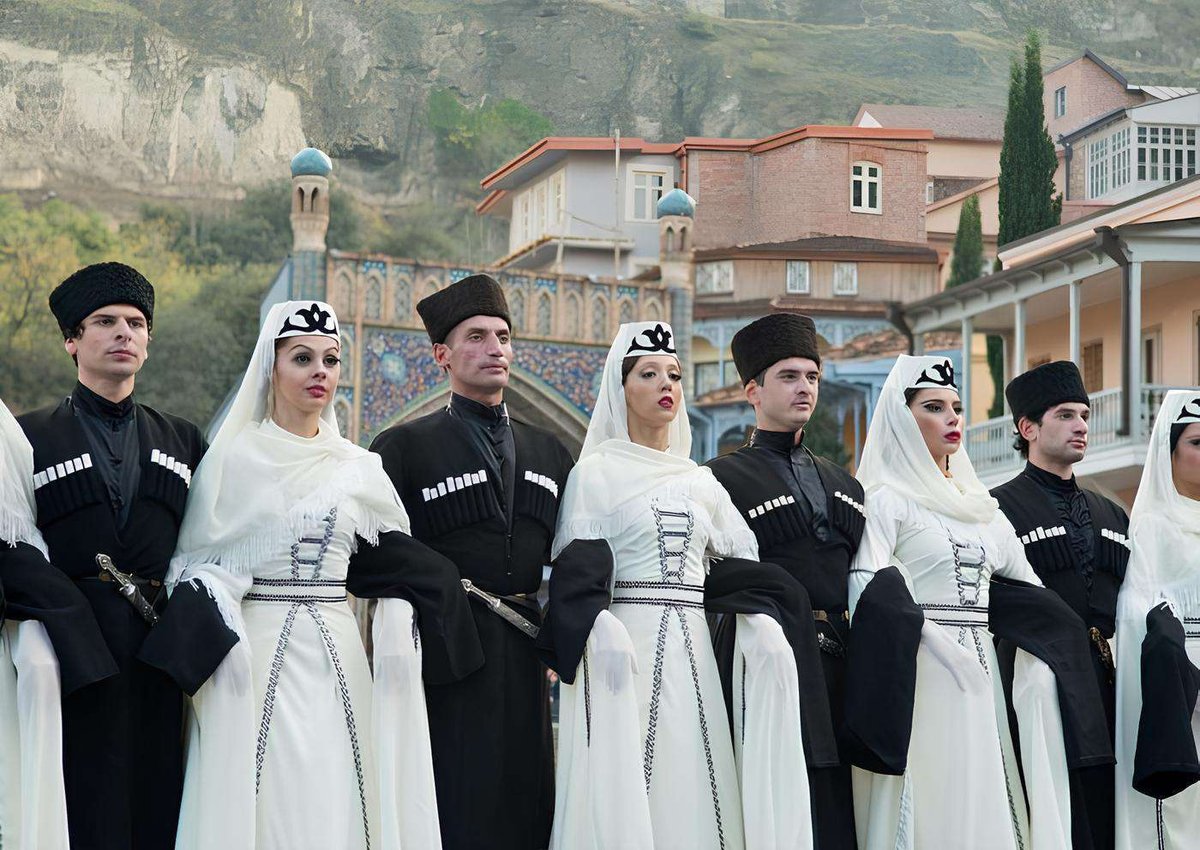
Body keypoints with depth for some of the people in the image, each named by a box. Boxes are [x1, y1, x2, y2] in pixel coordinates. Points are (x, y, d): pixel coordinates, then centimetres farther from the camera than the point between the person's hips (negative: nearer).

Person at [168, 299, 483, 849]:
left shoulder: (359, 469, 11)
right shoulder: (234, 458, 2)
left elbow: (399, 564, 11)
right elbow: (194, 560, 1)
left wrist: (398, 630, -7)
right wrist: (219, 629, -16)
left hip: (335, 654, 3)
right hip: (258, 648, -3)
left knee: (335, 803, 0)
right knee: (263, 804, -5)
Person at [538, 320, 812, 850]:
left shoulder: (702, 481, 17)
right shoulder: (595, 472, 4)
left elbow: (738, 564, 13)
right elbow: (575, 566, -7)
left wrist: (763, 622, -7)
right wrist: (600, 626, -25)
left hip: (692, 655, 5)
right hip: (625, 645, -4)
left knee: (694, 797, 1)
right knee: (625, 795, -8)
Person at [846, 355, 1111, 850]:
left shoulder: (977, 505, 20)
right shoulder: (887, 500, -2)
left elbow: (1028, 588, 22)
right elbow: (866, 596, -14)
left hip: (978, 686, 7)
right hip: (921, 684, -7)